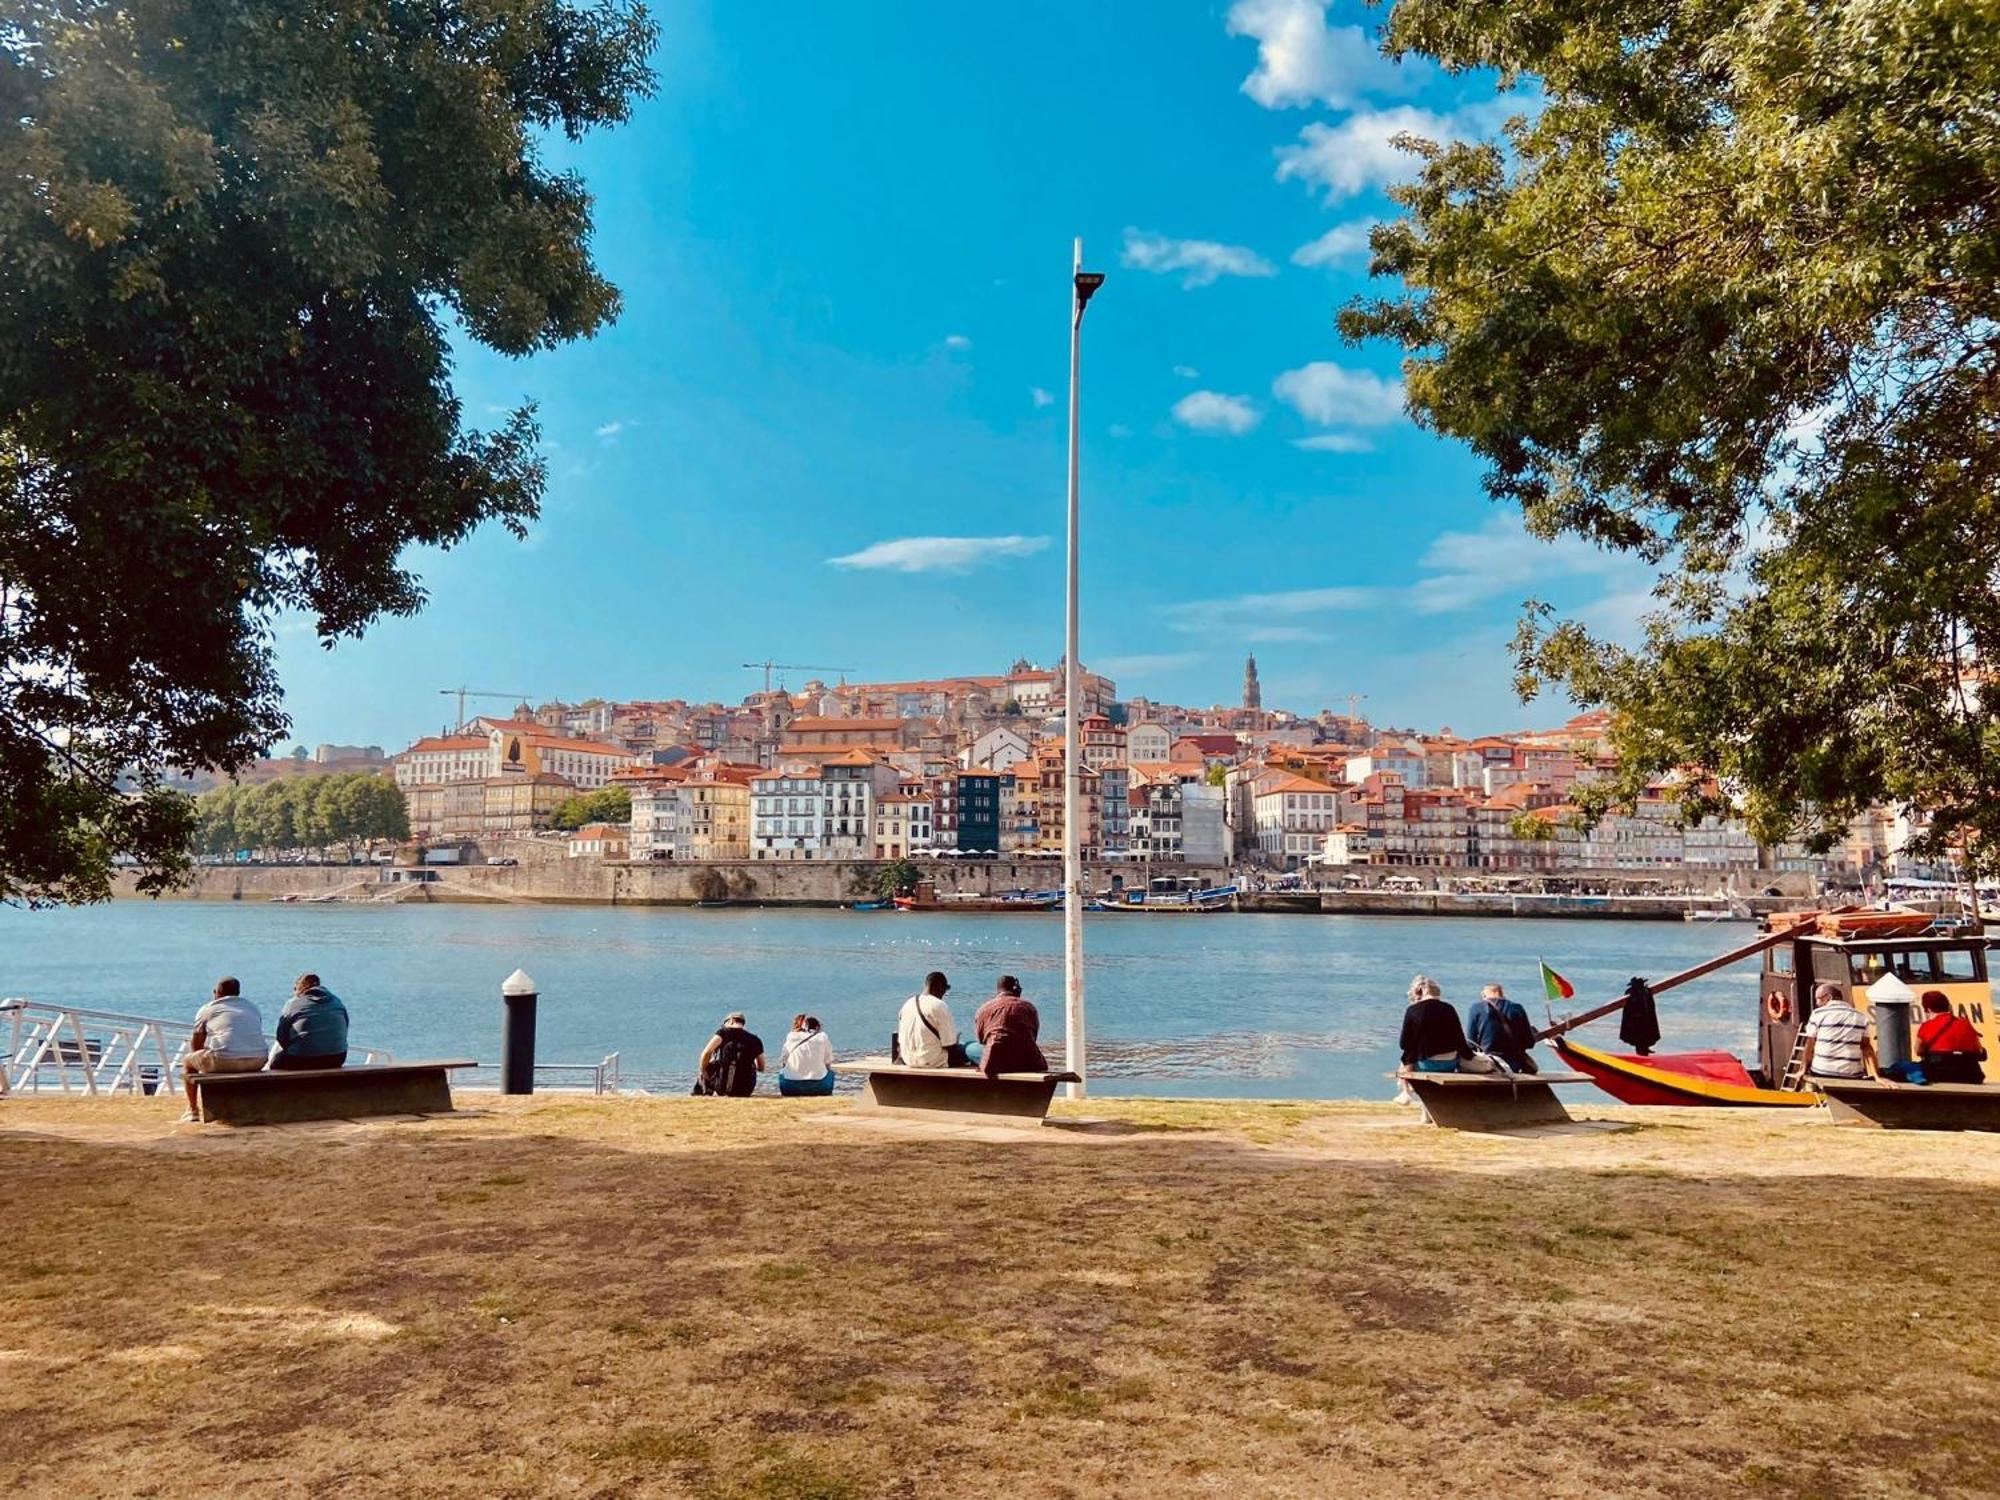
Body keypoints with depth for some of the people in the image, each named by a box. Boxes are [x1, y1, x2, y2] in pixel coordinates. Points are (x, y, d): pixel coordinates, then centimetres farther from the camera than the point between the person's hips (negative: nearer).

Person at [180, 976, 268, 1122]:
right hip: (257, 1061, 4)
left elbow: (195, 1045, 15)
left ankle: (192, 1111, 27)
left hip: (224, 1060, -4)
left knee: (187, 1061, 25)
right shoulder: (253, 1008, 24)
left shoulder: (207, 1009, 12)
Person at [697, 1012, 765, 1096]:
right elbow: (761, 1068, 18)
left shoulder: (724, 1032, 0)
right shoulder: (756, 1040, 10)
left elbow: (706, 1053, -9)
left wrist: (703, 1074, 5)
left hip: (724, 1087, -3)